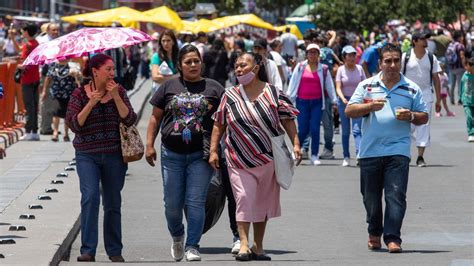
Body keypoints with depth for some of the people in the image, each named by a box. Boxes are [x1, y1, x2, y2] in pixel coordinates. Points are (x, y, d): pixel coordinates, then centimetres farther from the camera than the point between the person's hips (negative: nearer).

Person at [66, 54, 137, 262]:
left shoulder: (118, 91, 3)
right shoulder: (80, 94, -2)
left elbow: (129, 120, -7)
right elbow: (73, 124, -10)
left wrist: (115, 97, -16)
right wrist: (91, 103, -18)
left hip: (114, 155, 2)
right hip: (88, 156, -2)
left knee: (113, 203, 9)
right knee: (90, 197, -18)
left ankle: (114, 251, 19)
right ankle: (88, 250, -15)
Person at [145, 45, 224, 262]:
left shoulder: (213, 88, 6)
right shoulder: (169, 86, 8)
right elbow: (155, 117, 12)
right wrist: (149, 144, 4)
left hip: (200, 155, -1)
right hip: (172, 154, 2)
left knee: (195, 202, -6)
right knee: (172, 203, 6)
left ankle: (192, 246, 1)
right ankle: (177, 237, 32)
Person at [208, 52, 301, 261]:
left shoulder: (272, 93, -1)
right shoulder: (230, 96, 3)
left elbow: (288, 120, 1)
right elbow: (219, 125, 7)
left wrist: (295, 144, -9)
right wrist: (213, 151, 1)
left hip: (268, 158, 0)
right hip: (240, 160, 0)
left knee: (263, 203, 8)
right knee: (244, 199, -12)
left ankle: (258, 247, 17)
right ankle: (243, 244, -12)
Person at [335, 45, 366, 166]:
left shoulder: (359, 69, 5)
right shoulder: (341, 70, 0)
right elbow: (338, 88, -7)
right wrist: (343, 99, -26)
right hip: (344, 101, 0)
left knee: (357, 129, -14)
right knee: (345, 131, 5)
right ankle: (346, 157, 11)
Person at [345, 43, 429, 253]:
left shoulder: (412, 89, 8)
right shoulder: (367, 86, 8)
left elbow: (424, 117, 10)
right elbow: (349, 111, 2)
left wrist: (411, 116, -11)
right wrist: (370, 106, -14)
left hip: (398, 151, -1)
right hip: (370, 150, 1)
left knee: (396, 195, -11)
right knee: (371, 196, 10)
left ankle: (392, 238, -11)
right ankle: (374, 233, 28)